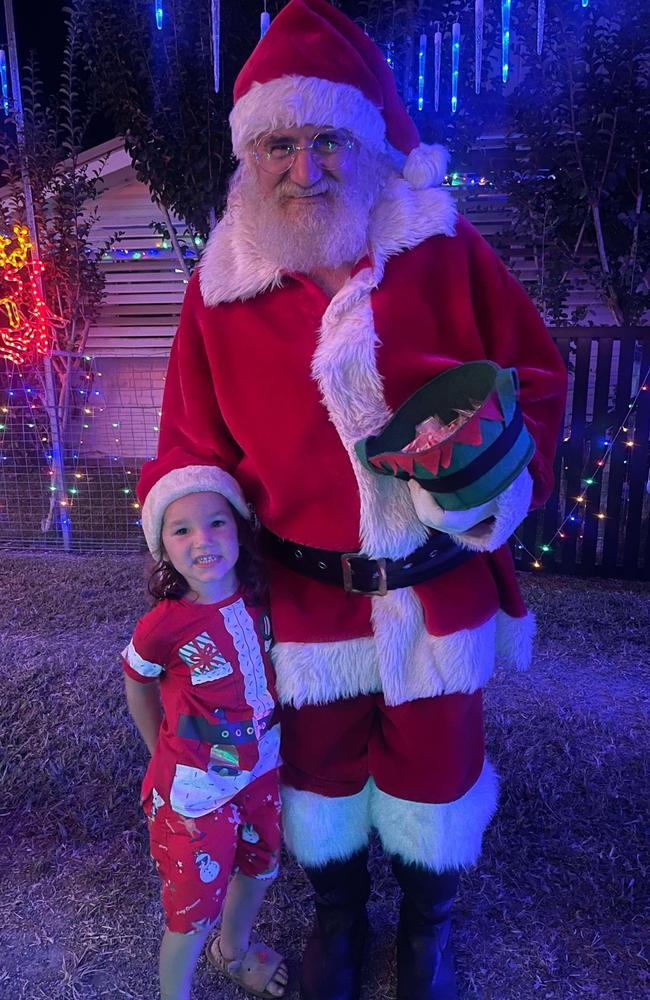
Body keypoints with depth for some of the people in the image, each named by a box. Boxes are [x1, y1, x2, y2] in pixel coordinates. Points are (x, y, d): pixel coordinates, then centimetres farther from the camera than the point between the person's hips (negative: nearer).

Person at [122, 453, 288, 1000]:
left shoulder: (256, 599, -13)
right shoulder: (163, 626, -26)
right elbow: (138, 687, -6)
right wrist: (166, 752, 3)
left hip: (261, 768, 5)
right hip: (196, 787, -5)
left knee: (259, 867, 27)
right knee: (195, 906, 12)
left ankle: (234, 949, 59)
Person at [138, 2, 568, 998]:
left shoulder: (445, 251, -7)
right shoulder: (224, 288, -4)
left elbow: (536, 378, -3)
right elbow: (197, 449, -1)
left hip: (440, 585, 0)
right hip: (305, 594, 1)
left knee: (434, 764, 20)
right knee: (321, 763, 22)